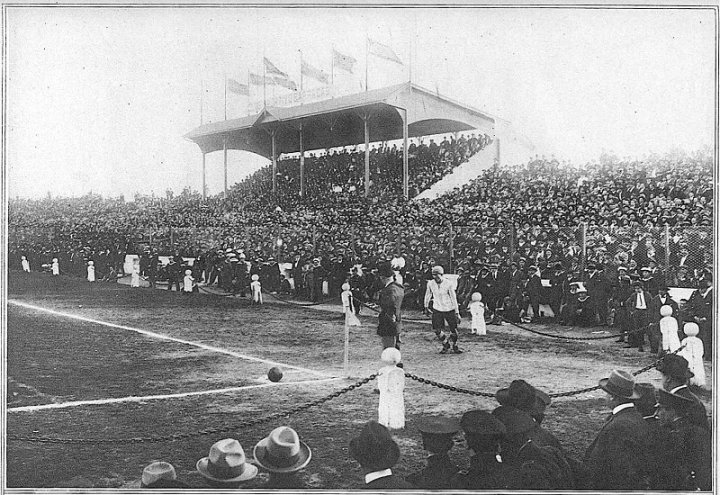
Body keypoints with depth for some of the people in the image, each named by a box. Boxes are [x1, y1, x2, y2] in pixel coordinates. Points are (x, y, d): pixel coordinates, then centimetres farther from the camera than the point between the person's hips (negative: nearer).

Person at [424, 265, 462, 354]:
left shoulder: (449, 283, -16)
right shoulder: (430, 284, -7)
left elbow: (453, 298, -11)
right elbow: (428, 295, 12)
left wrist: (457, 312, -10)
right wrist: (426, 306, 22)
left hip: (449, 309, -2)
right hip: (437, 310, 2)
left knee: (453, 329, 2)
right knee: (438, 330, -4)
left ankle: (455, 347, 28)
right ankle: (446, 346, 22)